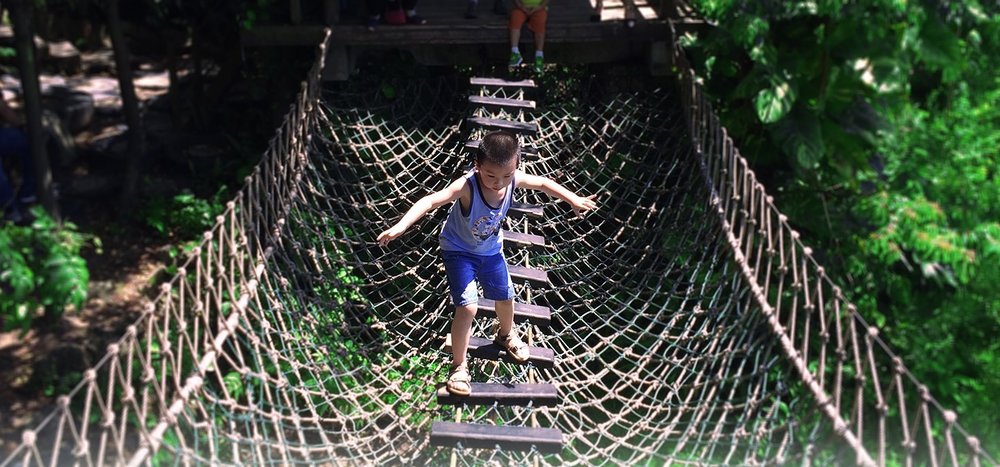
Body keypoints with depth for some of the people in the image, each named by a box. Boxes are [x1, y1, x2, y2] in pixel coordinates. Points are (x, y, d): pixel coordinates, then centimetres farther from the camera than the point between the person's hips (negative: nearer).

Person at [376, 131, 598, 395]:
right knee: (467, 307, -16)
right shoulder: (467, 186, -39)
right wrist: (399, 227, -63)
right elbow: (431, 201, -49)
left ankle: (506, 335, 55)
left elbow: (543, 183, -5)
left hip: (491, 248, 5)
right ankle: (458, 367, 6)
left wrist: (573, 199, 5)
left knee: (506, 296, 21)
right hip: (459, 250, -5)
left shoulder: (514, 179, -25)